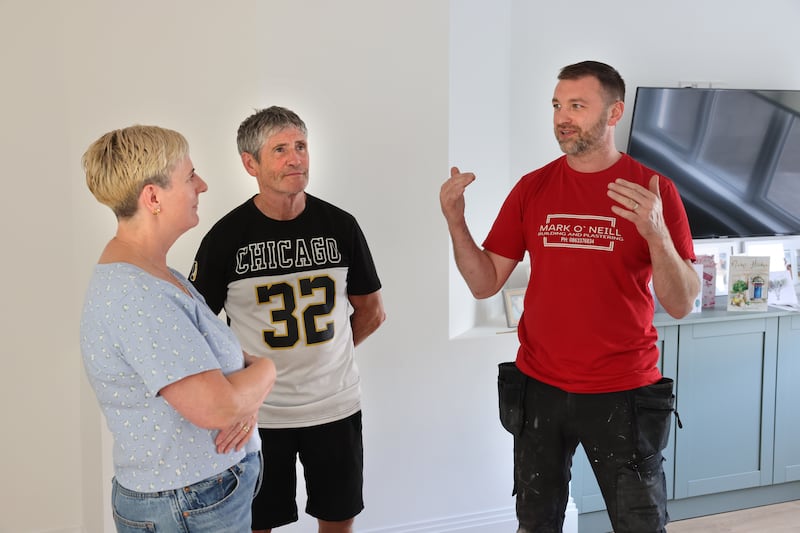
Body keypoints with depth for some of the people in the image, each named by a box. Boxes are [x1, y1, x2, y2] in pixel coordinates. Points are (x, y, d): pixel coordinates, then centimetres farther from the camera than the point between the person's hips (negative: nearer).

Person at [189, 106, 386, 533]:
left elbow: (371, 312, 10)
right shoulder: (226, 237, -9)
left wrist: (320, 353, 8)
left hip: (335, 404, 2)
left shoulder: (340, 225, -2)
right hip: (258, 412, -2)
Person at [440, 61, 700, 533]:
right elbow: (486, 283, 2)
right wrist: (456, 221, -13)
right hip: (538, 388, 3)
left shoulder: (655, 190, -8)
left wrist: (656, 232, -28)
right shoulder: (532, 188, 1)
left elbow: (682, 305, -11)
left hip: (623, 393, -2)